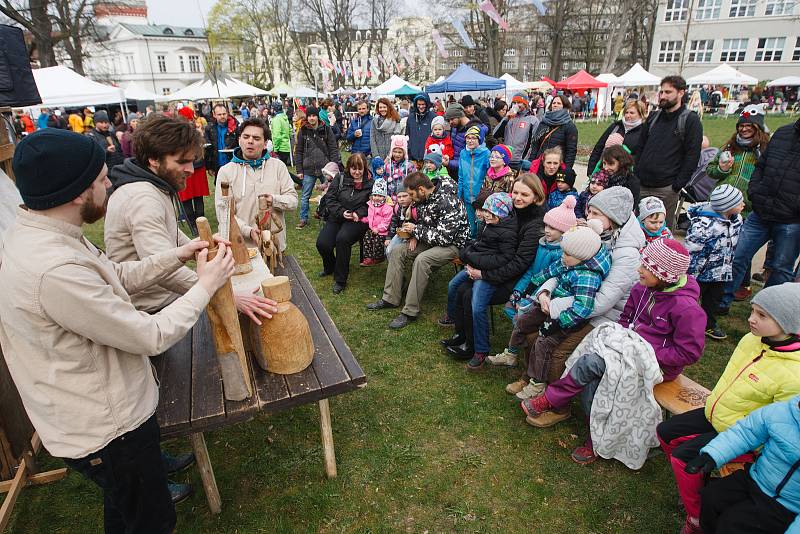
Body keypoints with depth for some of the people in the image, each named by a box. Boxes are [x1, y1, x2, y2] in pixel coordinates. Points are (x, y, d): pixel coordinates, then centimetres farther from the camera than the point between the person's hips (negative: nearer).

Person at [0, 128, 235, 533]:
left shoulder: (34, 234, -3)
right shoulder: (55, 270, -35)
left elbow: (117, 276, 7)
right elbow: (152, 337, -28)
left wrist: (177, 256, -2)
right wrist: (206, 285, -16)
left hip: (95, 415, 9)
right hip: (106, 430, -9)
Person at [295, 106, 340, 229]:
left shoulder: (326, 129, 1)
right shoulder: (303, 131, 4)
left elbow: (333, 149, 0)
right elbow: (298, 151, 5)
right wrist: (299, 170, 0)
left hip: (325, 168, -1)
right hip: (308, 170, 1)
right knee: (305, 196, 7)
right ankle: (303, 219, 20)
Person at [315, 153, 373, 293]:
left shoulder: (370, 183, 4)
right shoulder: (340, 179, 8)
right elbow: (330, 198, 3)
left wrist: (357, 213, -16)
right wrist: (341, 212, -11)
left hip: (357, 220, -3)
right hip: (336, 217, 3)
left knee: (342, 239, -32)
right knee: (322, 243, -17)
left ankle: (340, 280, -17)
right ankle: (329, 267, 20)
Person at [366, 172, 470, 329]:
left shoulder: (448, 203, -26)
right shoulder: (424, 199, 1)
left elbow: (444, 237, -29)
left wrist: (416, 230, -19)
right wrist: (415, 235, -4)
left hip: (452, 243, -9)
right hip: (431, 240, 9)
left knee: (421, 260, -34)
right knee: (397, 251, -1)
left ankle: (410, 312, -24)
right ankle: (390, 299, 4)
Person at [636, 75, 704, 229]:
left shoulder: (690, 120, -3)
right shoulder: (653, 117, 14)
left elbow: (692, 156, -7)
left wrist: (678, 185, -13)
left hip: (666, 188, -5)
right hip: (642, 185, 5)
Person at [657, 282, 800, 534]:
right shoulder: (751, 340, -7)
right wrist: (713, 403, 9)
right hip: (714, 415, 8)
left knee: (683, 455, -19)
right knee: (665, 432, 8)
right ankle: (693, 484, 27)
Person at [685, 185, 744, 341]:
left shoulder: (736, 219, -4)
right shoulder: (703, 225, -31)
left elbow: (733, 245, 13)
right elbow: (690, 253, -25)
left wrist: (728, 266, 20)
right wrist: (689, 278, -19)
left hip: (721, 273, 8)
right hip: (699, 275, -8)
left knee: (714, 299, 23)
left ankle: (709, 324, 42)